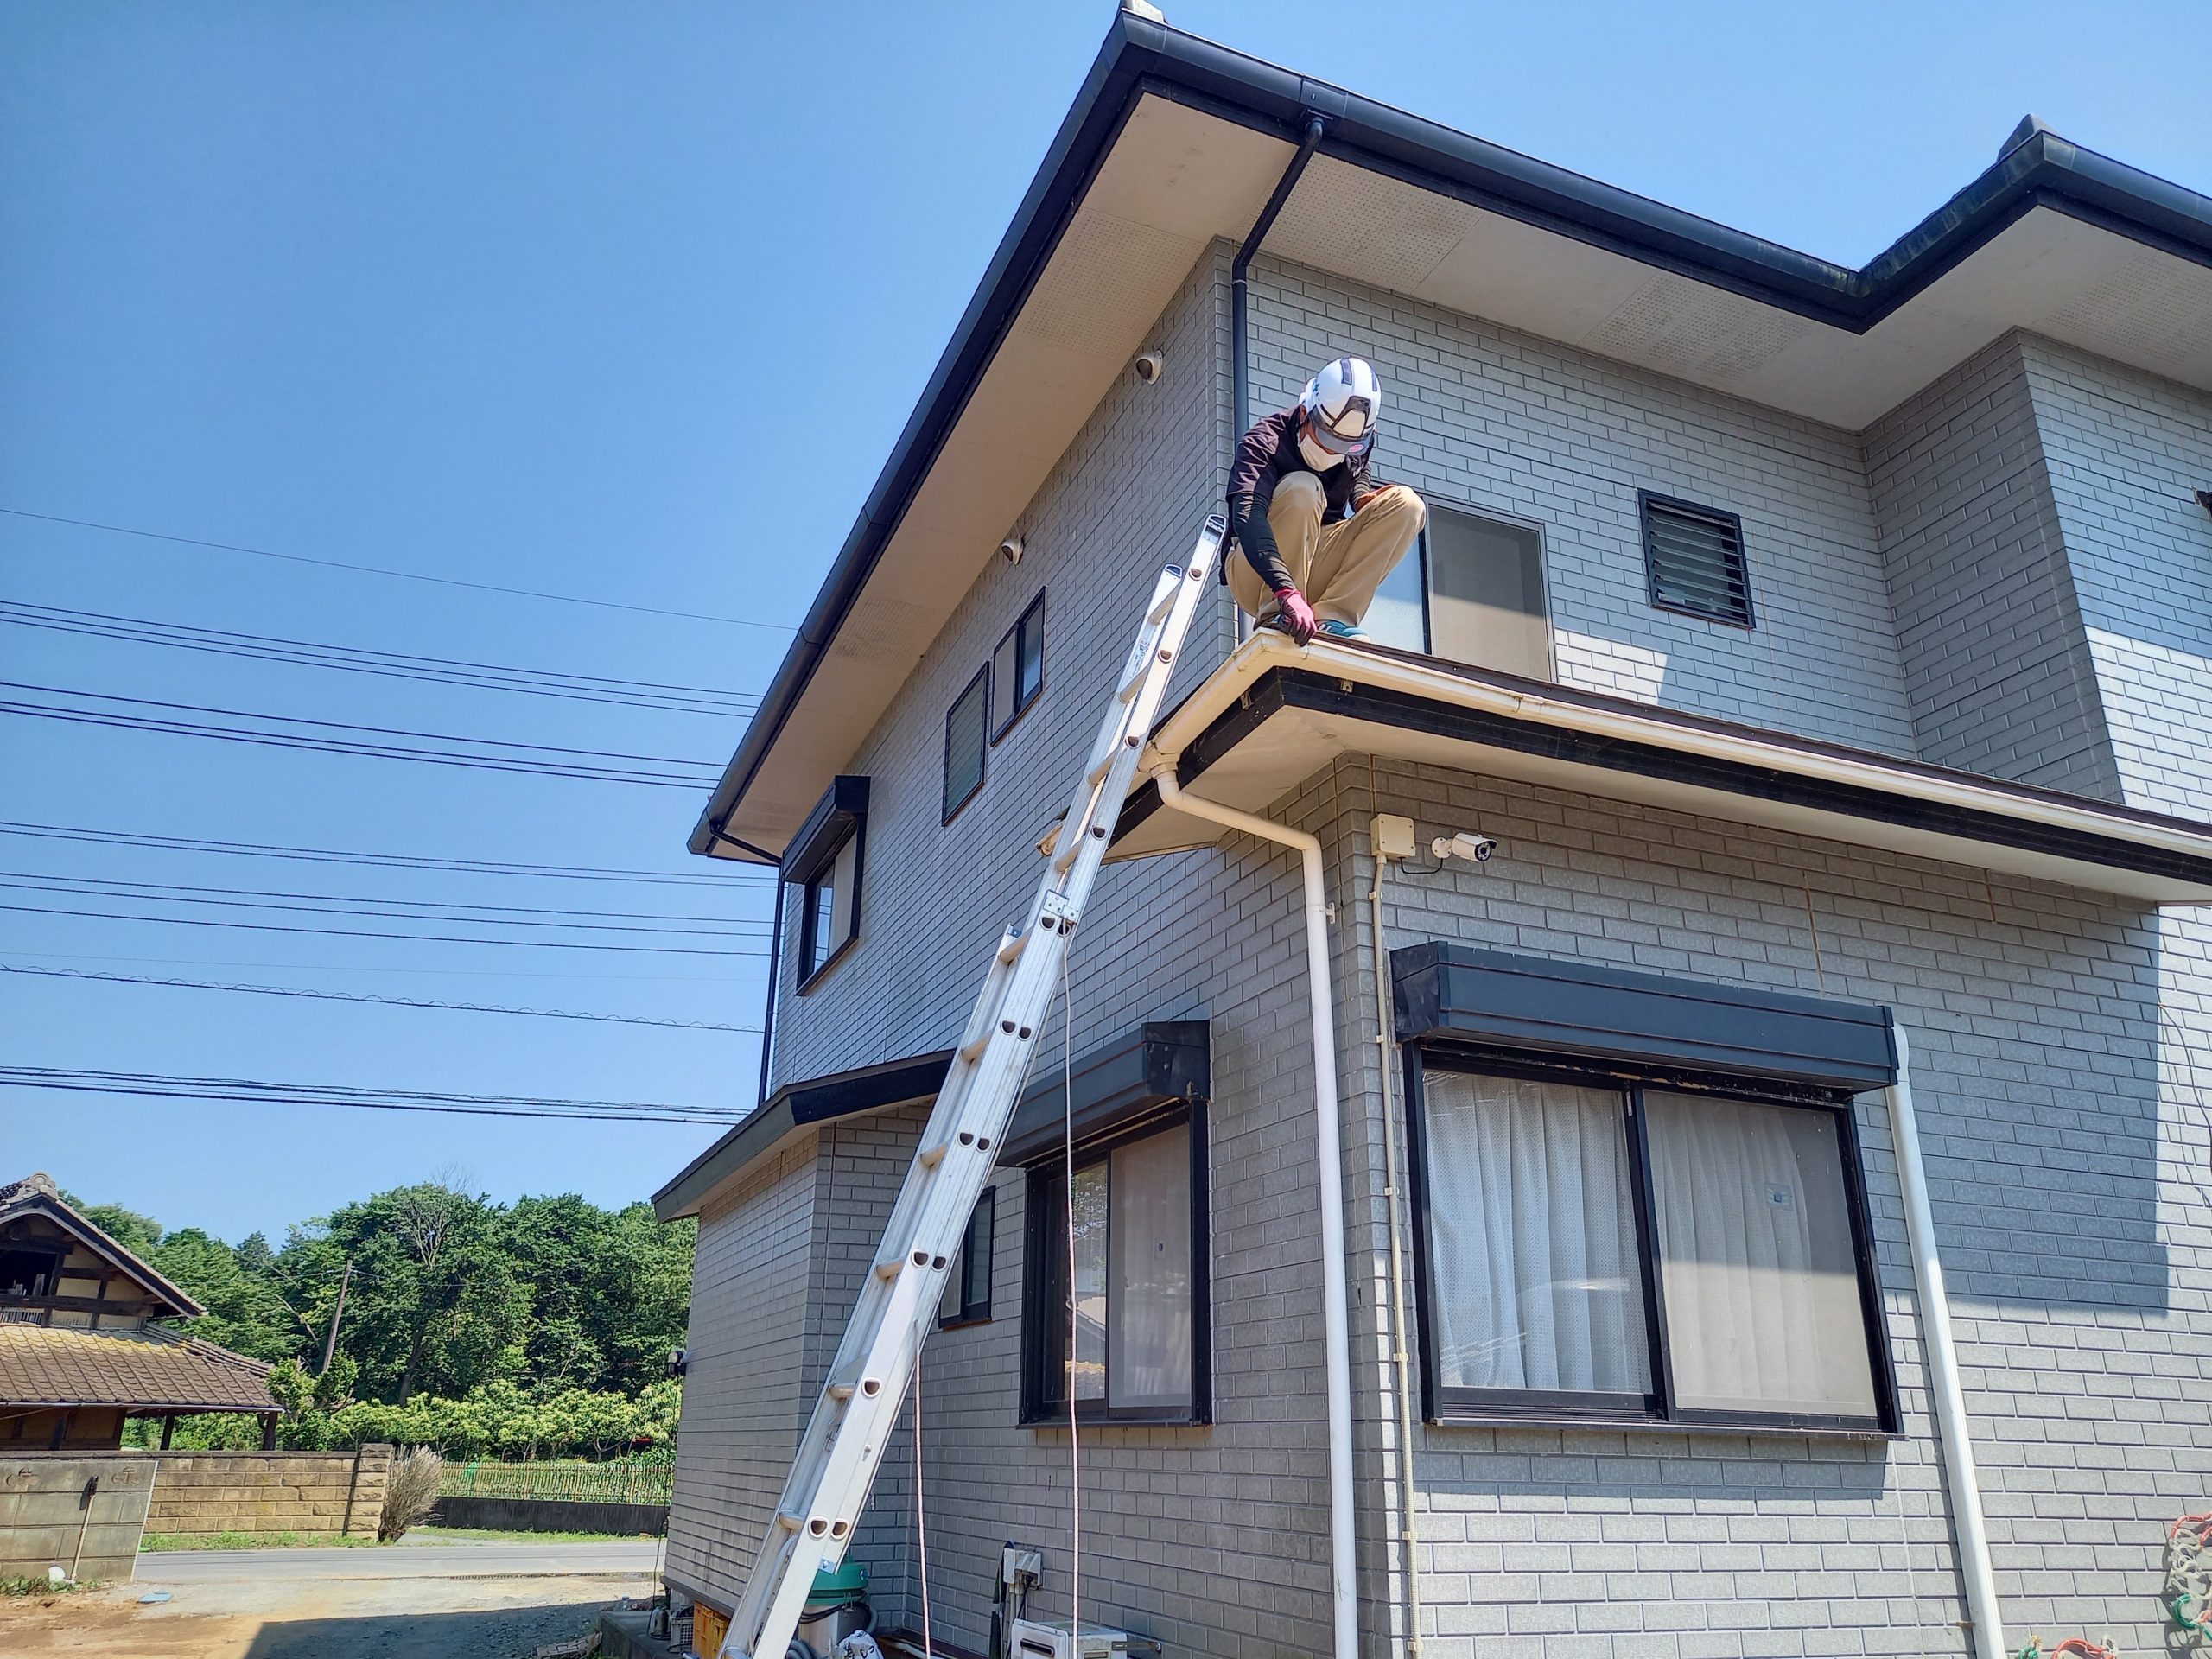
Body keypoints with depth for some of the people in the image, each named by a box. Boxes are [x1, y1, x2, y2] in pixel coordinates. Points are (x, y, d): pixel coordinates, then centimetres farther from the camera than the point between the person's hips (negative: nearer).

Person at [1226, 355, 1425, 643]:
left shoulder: (1358, 442, -1)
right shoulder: (1264, 443, -19)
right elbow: (1248, 517, -36)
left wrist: (1364, 499, -5)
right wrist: (1287, 592, -51)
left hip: (1314, 573, 6)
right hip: (1258, 574, -5)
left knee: (1406, 503, -11)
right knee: (1301, 488, -30)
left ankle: (1329, 619, -20)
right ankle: (1275, 619, -26)